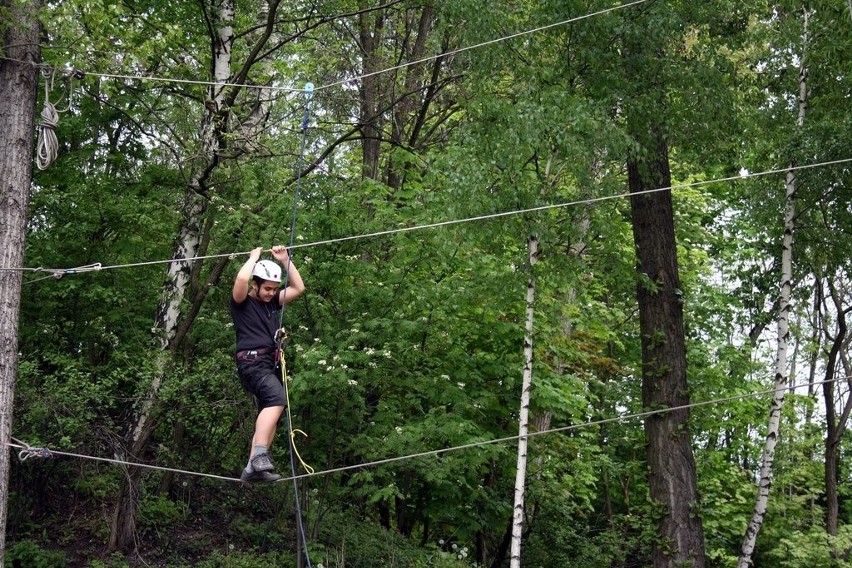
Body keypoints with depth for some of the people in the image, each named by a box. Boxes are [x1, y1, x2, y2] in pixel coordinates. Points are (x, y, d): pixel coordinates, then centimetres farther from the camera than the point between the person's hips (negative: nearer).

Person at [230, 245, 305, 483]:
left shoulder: (273, 302, 21)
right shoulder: (242, 302, 2)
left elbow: (298, 288, 23)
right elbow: (241, 279, -19)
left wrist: (285, 260, 17)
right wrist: (254, 257, -2)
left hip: (271, 364, 9)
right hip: (252, 362, -9)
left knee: (270, 416, 5)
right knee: (277, 398, -31)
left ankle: (252, 468, 6)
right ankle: (260, 456, -42)